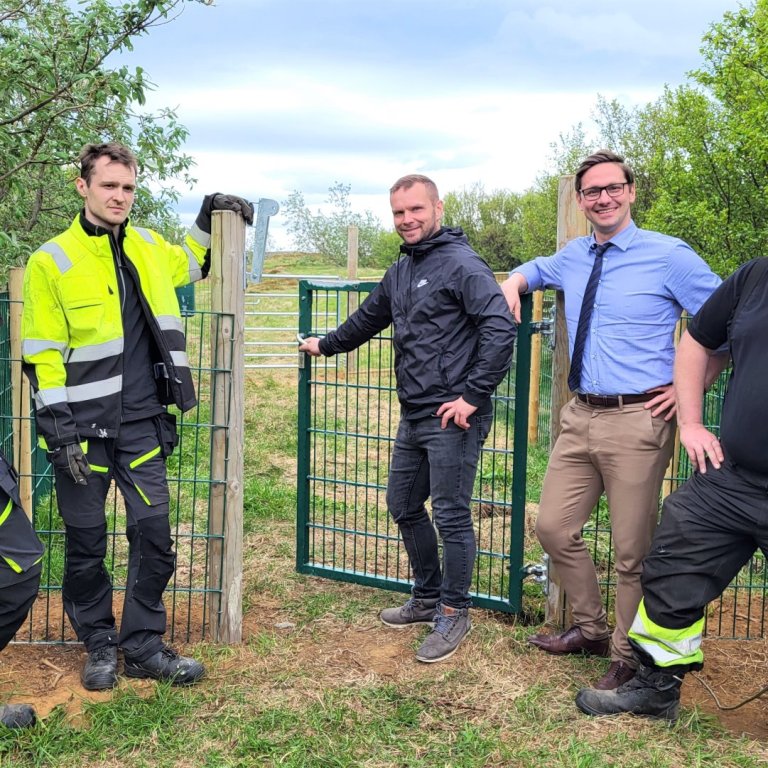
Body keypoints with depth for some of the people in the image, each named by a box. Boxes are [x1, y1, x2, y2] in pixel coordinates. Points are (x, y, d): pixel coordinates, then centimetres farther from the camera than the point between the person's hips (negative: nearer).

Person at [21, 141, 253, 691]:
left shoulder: (149, 248, 6)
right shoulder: (52, 261, -7)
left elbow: (189, 264, 31)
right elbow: (42, 355, -9)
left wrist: (208, 221, 15)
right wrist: (60, 430, -14)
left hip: (142, 424, 4)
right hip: (83, 429, -4)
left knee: (154, 536, 5)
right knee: (87, 543, 8)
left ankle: (144, 645, 20)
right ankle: (100, 645, 26)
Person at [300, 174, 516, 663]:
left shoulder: (461, 264, -12)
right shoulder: (401, 270, 16)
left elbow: (501, 328, -21)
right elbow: (370, 318, 33)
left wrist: (473, 395, -21)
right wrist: (326, 346, 44)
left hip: (452, 418, -9)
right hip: (414, 416, 9)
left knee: (451, 516, -2)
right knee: (403, 505, 18)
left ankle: (454, 614, 14)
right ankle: (427, 597, 34)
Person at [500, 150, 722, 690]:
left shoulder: (669, 256, -7)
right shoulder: (574, 258, 12)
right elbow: (536, 269, 35)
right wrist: (513, 284, 13)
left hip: (636, 420, -7)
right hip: (580, 416, 7)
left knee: (633, 550, 2)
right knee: (554, 528, 13)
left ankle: (628, 658, 22)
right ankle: (591, 629, 34)